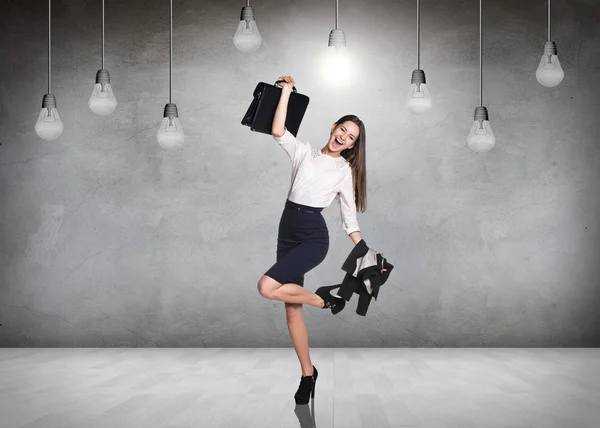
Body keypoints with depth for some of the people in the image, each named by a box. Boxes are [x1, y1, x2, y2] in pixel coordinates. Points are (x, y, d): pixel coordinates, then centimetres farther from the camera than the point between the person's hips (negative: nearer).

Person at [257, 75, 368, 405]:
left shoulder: (345, 170, 5)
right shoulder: (304, 152, 11)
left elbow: (349, 218, 7)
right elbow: (278, 132, -6)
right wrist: (287, 90, -4)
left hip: (313, 236, -4)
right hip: (287, 231, 4)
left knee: (267, 287, -24)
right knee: (292, 310, 5)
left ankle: (324, 299, 0)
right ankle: (307, 374, 19)